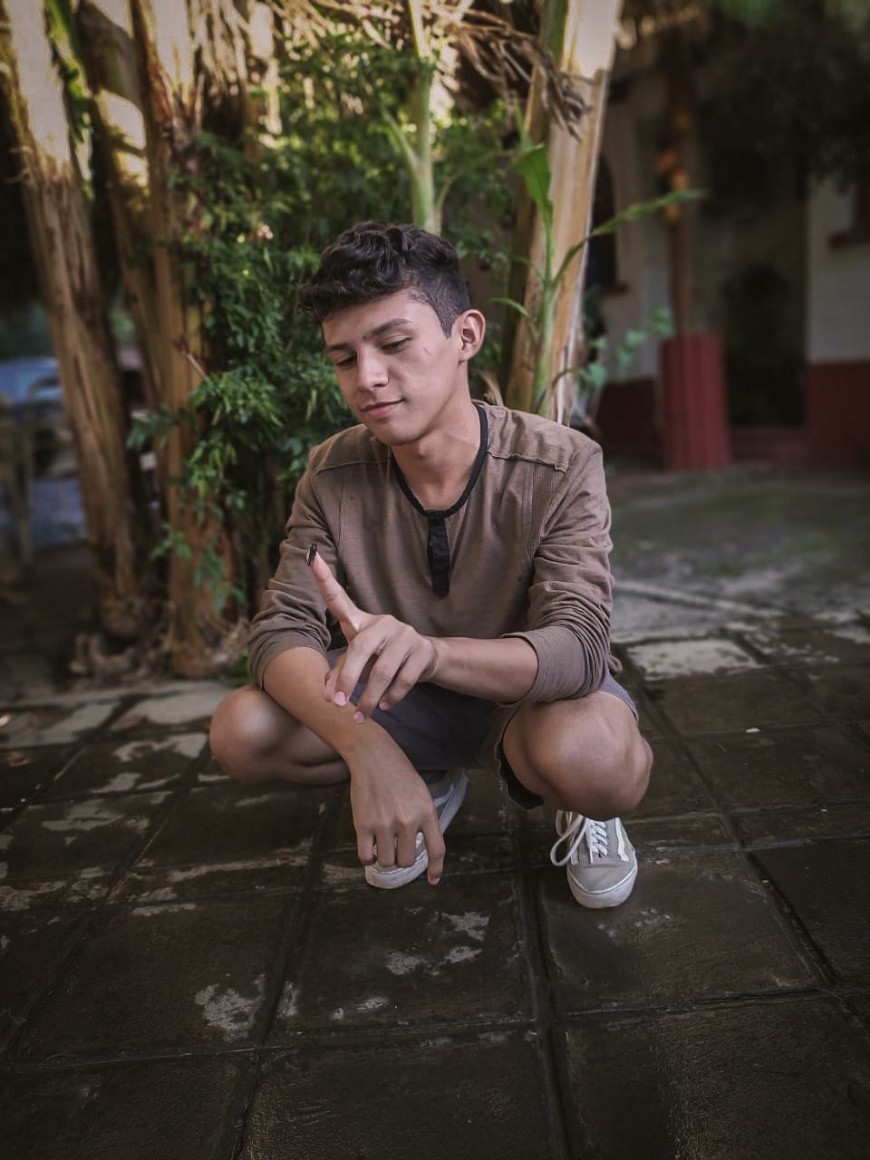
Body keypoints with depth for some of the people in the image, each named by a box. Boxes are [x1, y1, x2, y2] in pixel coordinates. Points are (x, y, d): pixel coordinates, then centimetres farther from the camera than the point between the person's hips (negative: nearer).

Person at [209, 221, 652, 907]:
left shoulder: (561, 466, -21)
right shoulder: (333, 477, -12)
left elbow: (577, 645, -31)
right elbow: (282, 631, -18)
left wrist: (428, 650, -53)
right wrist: (366, 747, -39)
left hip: (528, 695, -3)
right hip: (405, 703, 4)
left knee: (590, 757, -38)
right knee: (241, 731, -19)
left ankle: (581, 804, 2)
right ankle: (435, 785, 8)